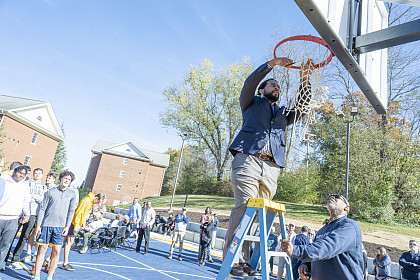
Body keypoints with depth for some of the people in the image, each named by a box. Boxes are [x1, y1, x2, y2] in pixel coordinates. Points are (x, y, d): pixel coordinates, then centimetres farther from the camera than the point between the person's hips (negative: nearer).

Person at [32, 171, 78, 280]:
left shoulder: (73, 194, 5)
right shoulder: (50, 192, 5)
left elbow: (71, 211, 4)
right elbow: (42, 209, 5)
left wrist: (67, 226, -3)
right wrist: (38, 225, 0)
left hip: (60, 226, 0)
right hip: (46, 224, 0)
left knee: (56, 252, 3)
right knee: (42, 249, 3)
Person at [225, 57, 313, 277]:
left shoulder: (283, 113, 32)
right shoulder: (252, 102, 21)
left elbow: (301, 107, 19)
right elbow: (250, 83, 6)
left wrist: (304, 79, 11)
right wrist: (273, 63, 4)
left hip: (271, 167, 5)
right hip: (248, 159, -4)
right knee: (243, 208, -13)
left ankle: (246, 261, 2)